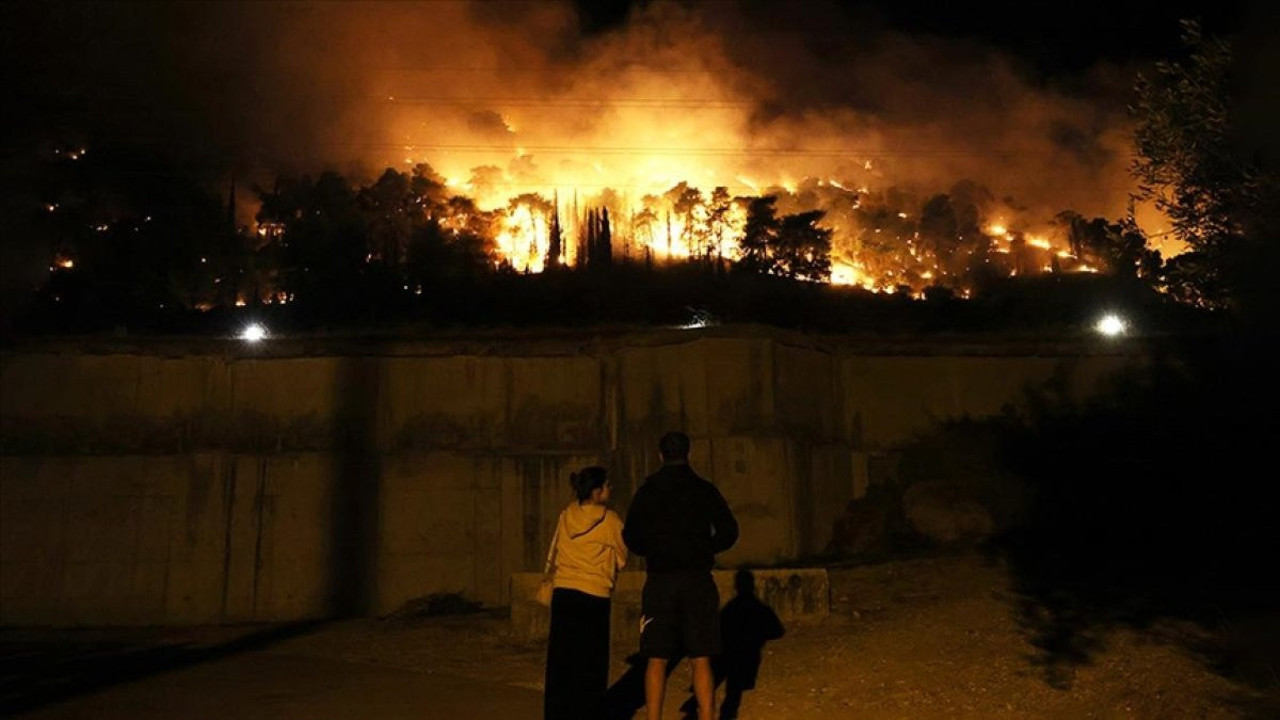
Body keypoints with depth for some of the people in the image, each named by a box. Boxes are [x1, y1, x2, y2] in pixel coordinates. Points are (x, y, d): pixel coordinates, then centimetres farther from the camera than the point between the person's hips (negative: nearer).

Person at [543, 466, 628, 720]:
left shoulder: (566, 515, 5)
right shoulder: (609, 520, -7)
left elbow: (554, 553, 12)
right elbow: (622, 557, 4)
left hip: (562, 593, 5)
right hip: (593, 596, -5)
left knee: (561, 659, 12)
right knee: (589, 663, 7)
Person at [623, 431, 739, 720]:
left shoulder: (647, 491, 1)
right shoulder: (705, 490, 1)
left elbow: (631, 537, -1)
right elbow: (729, 532, -1)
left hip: (660, 580, 0)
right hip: (698, 580, 0)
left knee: (657, 661, 7)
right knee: (700, 661, 6)